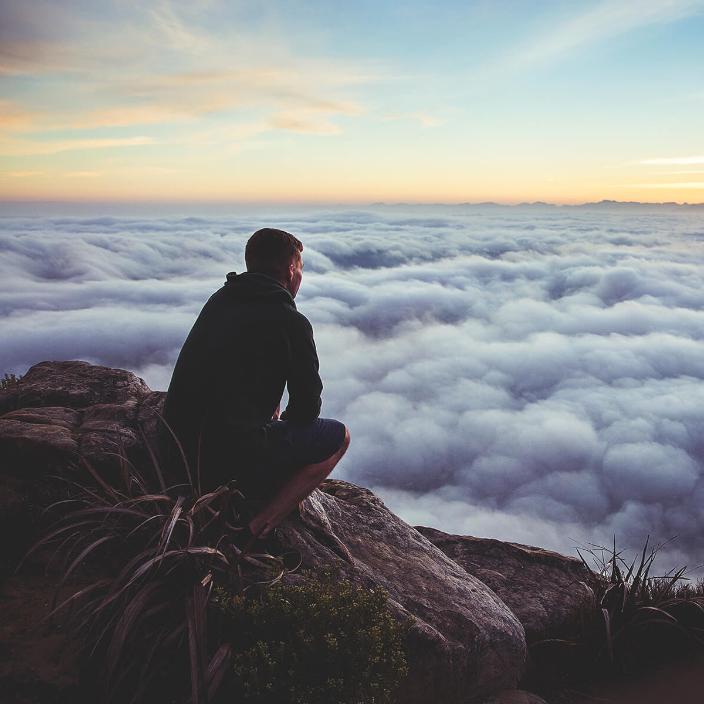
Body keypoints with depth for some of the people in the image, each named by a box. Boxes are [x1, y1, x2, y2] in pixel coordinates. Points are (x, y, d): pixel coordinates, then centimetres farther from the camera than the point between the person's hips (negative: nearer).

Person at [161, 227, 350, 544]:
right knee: (338, 436, 10)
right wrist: (284, 422, 20)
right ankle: (257, 527, 0)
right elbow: (307, 408, -1)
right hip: (231, 455, -8)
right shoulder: (292, 322, -9)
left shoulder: (218, 300, 12)